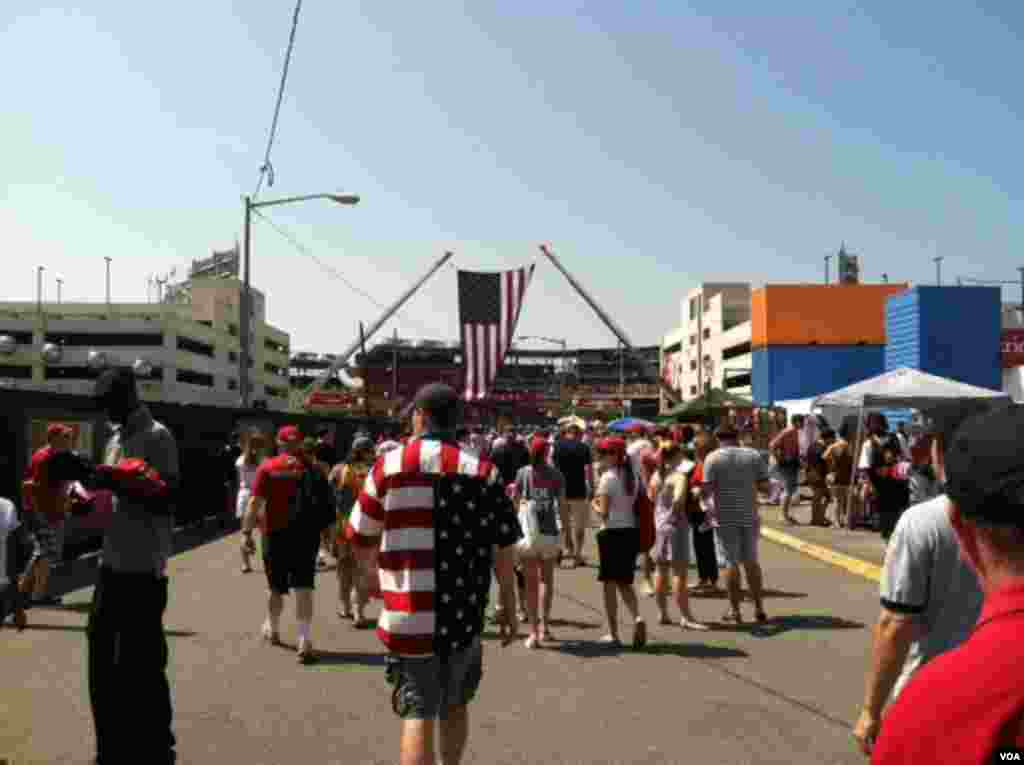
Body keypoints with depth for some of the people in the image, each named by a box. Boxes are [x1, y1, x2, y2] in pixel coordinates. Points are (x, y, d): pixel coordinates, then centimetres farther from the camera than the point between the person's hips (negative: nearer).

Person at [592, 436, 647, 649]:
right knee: (625, 582, 17)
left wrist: (594, 505, 5)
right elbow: (635, 503, 11)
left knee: (610, 583, 4)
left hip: (612, 532, -6)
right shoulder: (632, 475, 8)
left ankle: (613, 634, 9)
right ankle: (637, 617, -7)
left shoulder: (608, 477, -12)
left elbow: (604, 512, -14)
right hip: (631, 531, 6)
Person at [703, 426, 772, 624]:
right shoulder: (754, 455, 4)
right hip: (750, 515, 3)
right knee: (751, 561, 15)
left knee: (731, 563, 4)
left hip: (726, 517, -3)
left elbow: (707, 488, -12)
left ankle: (735, 611, 6)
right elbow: (765, 485, 0)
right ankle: (759, 609, 17)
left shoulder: (713, 458, -5)